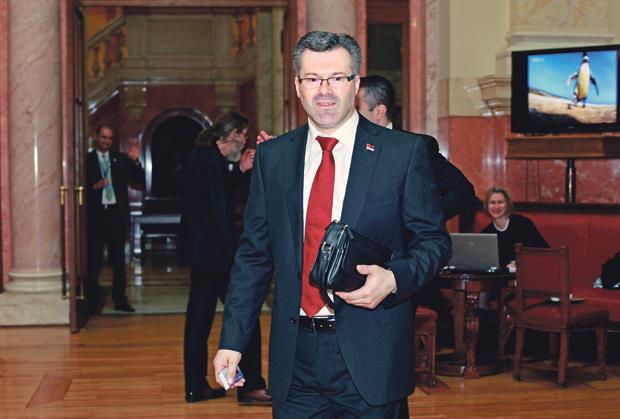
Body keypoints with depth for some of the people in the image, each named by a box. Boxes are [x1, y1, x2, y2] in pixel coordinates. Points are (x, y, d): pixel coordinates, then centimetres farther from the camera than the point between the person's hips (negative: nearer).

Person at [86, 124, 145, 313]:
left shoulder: (121, 159, 8)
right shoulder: (87, 160, 2)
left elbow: (139, 181, 4)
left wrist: (135, 162, -10)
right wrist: (94, 187, -18)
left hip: (116, 214, 2)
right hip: (95, 215, -2)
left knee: (118, 260, 7)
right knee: (93, 261, 2)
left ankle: (120, 299, 13)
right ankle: (92, 301, 8)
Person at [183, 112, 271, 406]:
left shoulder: (199, 156, 13)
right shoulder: (213, 161, -18)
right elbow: (219, 213, -21)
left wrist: (240, 170, 16)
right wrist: (233, 254, -18)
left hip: (201, 254, 10)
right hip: (218, 254, -10)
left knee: (199, 318, 11)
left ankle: (195, 387, 17)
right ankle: (251, 386, 2)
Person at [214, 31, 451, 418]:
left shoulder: (404, 152, -3)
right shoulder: (272, 156, 7)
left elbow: (434, 241, 2)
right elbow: (254, 254, 9)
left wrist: (394, 279, -18)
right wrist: (232, 340, 4)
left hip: (369, 357, -2)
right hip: (294, 357, 3)